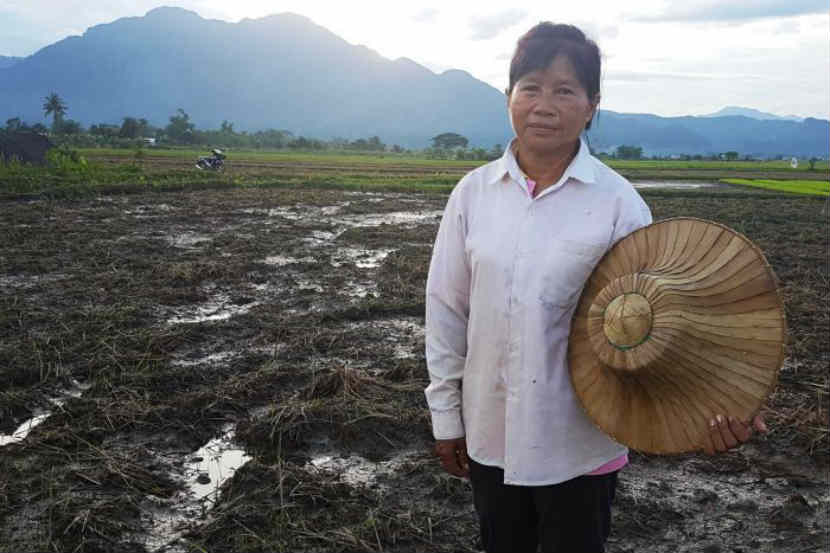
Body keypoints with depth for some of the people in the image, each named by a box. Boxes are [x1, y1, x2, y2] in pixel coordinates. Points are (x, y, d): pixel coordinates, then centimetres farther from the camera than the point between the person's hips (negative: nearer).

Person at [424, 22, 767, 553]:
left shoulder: (618, 201, -11)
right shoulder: (474, 191, -4)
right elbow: (447, 310, 1)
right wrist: (445, 414, 4)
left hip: (580, 443, -2)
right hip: (490, 433, 3)